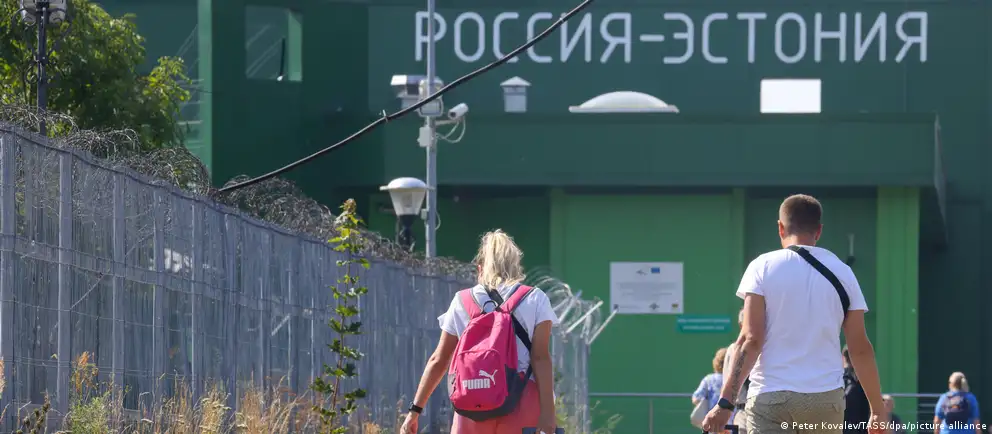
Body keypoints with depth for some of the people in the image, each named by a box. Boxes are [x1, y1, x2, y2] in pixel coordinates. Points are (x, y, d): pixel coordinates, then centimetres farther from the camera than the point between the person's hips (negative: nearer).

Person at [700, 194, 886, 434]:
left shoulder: (763, 267, 0)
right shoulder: (842, 272, 7)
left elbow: (750, 340, -9)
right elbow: (860, 349, 7)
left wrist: (725, 402, -10)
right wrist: (877, 410, 14)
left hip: (770, 397, -2)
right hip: (825, 396, 2)